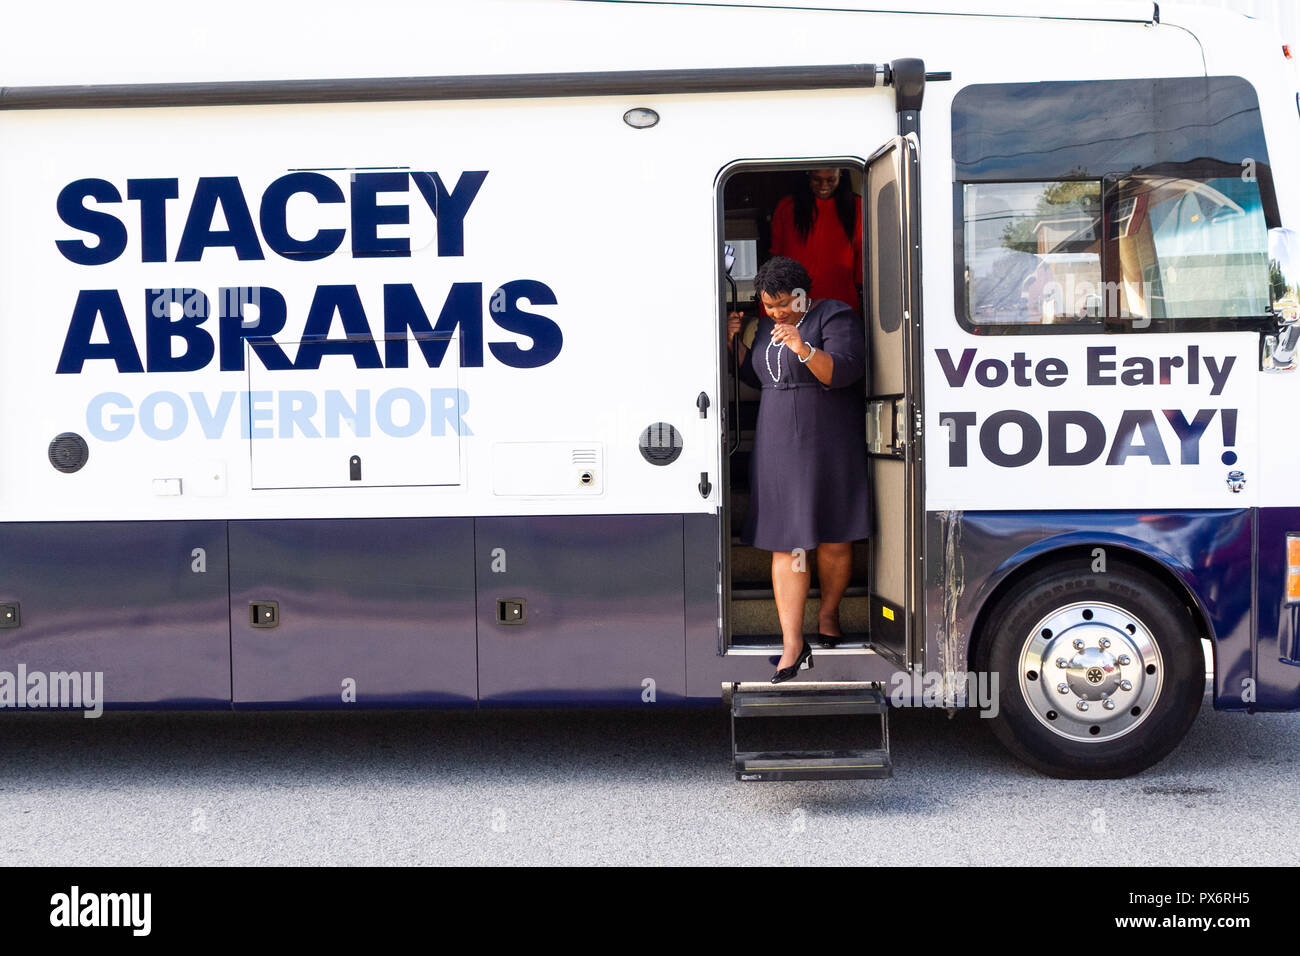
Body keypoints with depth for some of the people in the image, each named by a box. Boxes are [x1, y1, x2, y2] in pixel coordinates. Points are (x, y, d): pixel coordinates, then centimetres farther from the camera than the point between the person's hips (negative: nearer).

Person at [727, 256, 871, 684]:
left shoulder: (835, 317, -6)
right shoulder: (769, 325, 14)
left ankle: (829, 612, 30)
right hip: (778, 445, 5)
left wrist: (803, 349, -35)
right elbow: (757, 378, 23)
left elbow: (843, 372, -20)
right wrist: (735, 343, 9)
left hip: (828, 446, -4)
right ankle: (792, 643, -3)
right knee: (785, 543, -2)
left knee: (832, 540, 3)